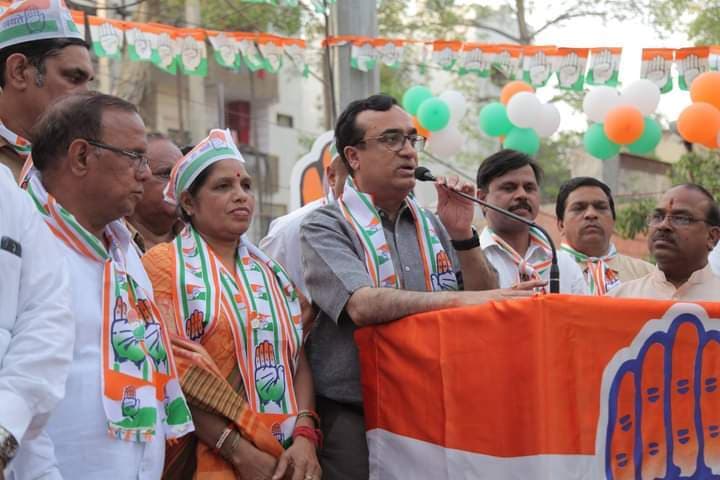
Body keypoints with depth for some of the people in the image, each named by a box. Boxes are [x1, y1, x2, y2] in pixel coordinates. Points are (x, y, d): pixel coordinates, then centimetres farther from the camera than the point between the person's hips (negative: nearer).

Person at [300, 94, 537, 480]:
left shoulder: (432, 226, 10)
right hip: (355, 418, -5)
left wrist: (462, 235, -4)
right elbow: (363, 305, -23)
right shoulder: (325, 228, -6)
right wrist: (459, 299, -28)